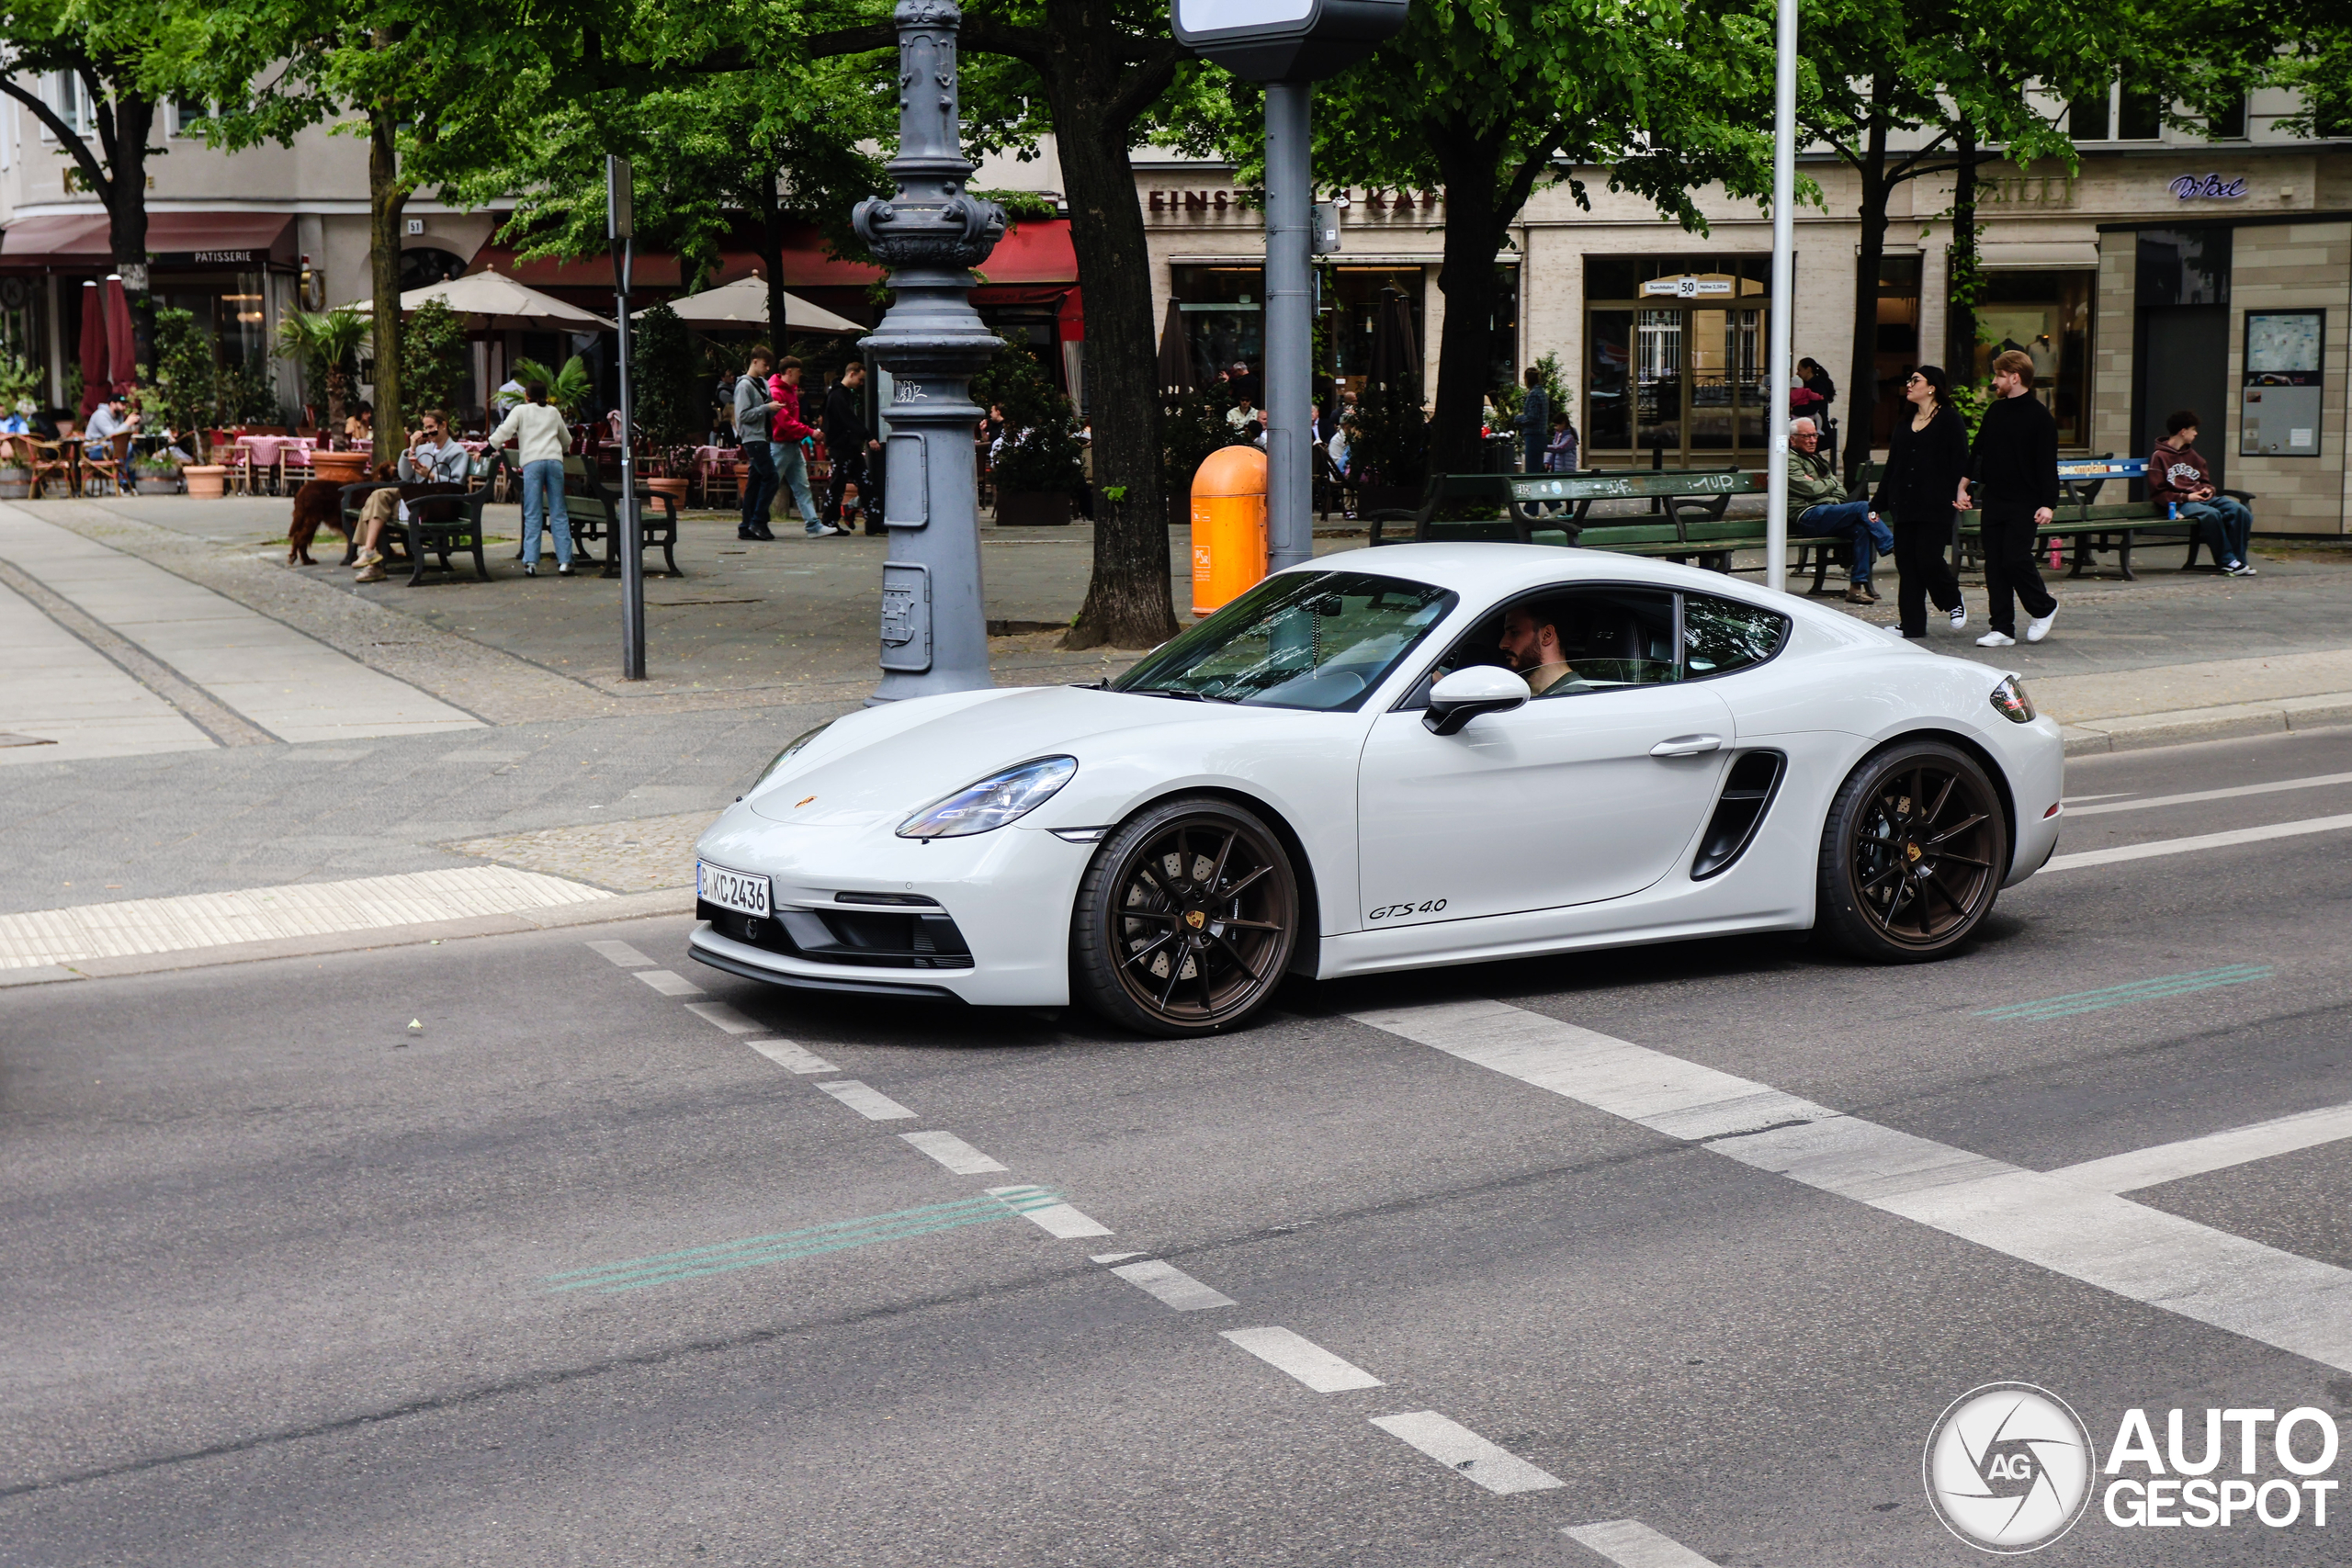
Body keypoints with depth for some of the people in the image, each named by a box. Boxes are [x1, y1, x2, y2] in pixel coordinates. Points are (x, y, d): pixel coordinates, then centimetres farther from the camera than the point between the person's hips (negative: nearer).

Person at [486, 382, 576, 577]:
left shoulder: (521, 410, 14)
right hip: (554, 460, 2)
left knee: (532, 515, -4)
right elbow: (567, 441, 33)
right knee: (559, 513, 3)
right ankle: (564, 561, -4)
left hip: (532, 461, -2)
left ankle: (531, 562, -12)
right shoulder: (553, 413, 24)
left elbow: (504, 432, 2)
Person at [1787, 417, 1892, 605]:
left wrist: (1821, 484, -1)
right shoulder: (1789, 461, 0)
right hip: (1808, 515, -8)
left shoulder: (1817, 459, 29)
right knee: (1863, 508, -23)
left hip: (1829, 510, 8)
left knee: (1863, 529, -22)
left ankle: (1857, 586, -24)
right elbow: (1811, 490, -13)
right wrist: (1830, 483, 8)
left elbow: (1840, 490, 20)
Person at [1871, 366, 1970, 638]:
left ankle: (1955, 602, 16)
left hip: (1935, 506, -6)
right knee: (1906, 563, 2)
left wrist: (1959, 495, -16)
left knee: (1928, 558, -11)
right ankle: (1912, 624, 6)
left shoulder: (1950, 420, -1)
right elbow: (1891, 467, 19)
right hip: (1904, 505, 6)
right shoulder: (1904, 424, 17)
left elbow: (1960, 464, -6)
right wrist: (1878, 503, 14)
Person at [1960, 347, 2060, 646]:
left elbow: (2047, 464, -10)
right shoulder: (1995, 412, 11)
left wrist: (2048, 504, -16)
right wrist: (1963, 486, 10)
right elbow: (1977, 452, 18)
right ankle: (2002, 629, 7)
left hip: (2023, 503, -6)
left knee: (2015, 559, -11)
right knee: (1995, 565, 3)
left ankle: (2044, 608, 15)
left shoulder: (2039, 416, -7)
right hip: (1993, 500, 6)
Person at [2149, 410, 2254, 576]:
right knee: (2211, 513, -38)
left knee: (2240, 510, -21)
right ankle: (2227, 561, -28)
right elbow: (2158, 494, -4)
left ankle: (2238, 559, -18)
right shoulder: (2159, 457, 0)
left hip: (2204, 498, 7)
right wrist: (2185, 497, -13)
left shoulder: (2192, 455, 22)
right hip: (2180, 504, -7)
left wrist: (2208, 489, 5)